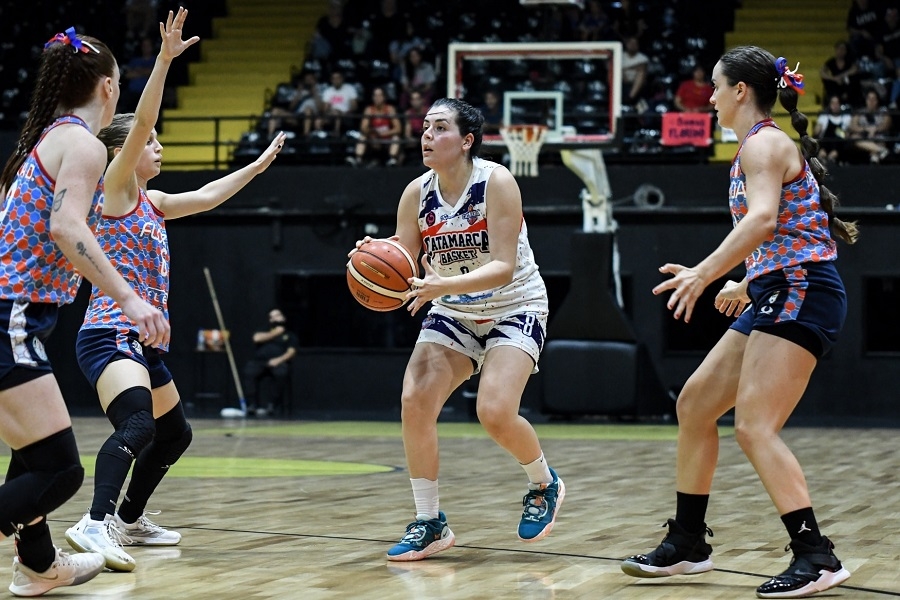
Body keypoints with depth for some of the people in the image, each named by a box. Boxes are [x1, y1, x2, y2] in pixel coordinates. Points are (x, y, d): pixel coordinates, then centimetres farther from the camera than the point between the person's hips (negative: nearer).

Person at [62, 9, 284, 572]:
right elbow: (140, 123, -18)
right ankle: (96, 522, -46)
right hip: (111, 333, -10)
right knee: (138, 423, -32)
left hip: (144, 341, 10)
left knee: (175, 434, 21)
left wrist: (257, 166, 37)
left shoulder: (149, 202, 18)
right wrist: (165, 59, -25)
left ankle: (129, 520, 33)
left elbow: (205, 197, 32)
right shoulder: (114, 187, -5)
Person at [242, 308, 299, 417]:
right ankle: (252, 405, -33)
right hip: (259, 362, 2)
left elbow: (291, 352, 4)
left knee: (282, 372, -38)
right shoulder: (263, 332, 30)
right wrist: (274, 333, 10)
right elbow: (257, 338, 4)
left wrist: (279, 359, -15)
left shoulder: (290, 335, 22)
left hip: (278, 363, -2)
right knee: (249, 370, -33)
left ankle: (272, 405, -32)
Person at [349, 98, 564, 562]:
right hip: (454, 313, 5)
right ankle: (429, 524, -2)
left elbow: (504, 267, -26)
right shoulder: (417, 194, -6)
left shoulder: (496, 183, -21)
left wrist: (441, 286, -39)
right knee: (415, 401, -15)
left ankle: (545, 485, 10)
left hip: (515, 309, -5)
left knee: (494, 412, -22)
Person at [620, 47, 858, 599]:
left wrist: (705, 273, -30)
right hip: (777, 297, 11)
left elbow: (762, 221, -26)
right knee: (694, 404, 12)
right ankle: (687, 546, 21)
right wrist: (747, 286, 34)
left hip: (799, 294, -10)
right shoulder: (767, 144, 20)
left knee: (755, 428, -17)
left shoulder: (763, 143, -10)